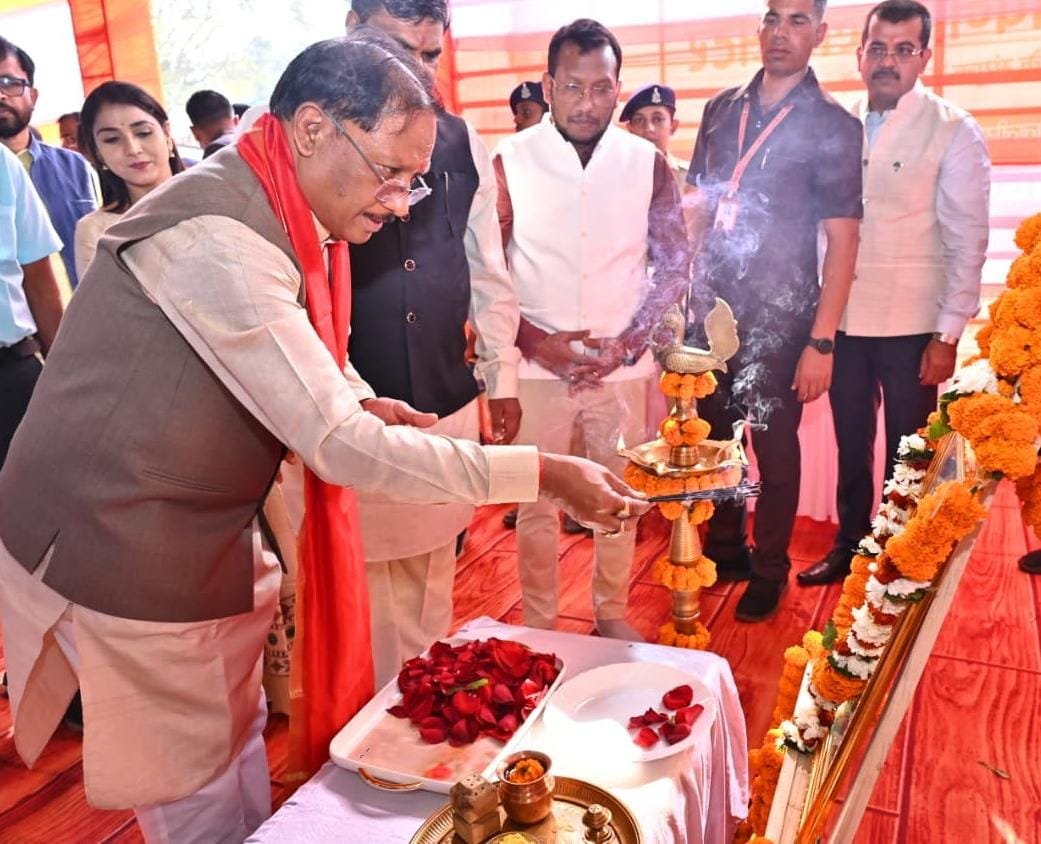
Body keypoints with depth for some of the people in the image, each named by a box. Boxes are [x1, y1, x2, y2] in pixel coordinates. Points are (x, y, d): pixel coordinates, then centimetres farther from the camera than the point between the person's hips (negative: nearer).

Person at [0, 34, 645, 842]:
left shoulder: (268, 215, 3)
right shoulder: (219, 238, -28)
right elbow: (341, 447, -30)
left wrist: (354, 404, -4)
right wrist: (544, 474, -26)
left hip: (202, 536, 9)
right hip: (124, 557, -9)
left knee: (238, 737, 22)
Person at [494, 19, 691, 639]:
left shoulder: (647, 163, 0)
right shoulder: (511, 161, -4)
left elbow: (676, 265, 3)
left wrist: (626, 343, -9)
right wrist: (536, 342, -13)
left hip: (623, 367, 2)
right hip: (537, 366, -1)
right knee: (537, 503, 8)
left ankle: (613, 613, 34)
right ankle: (539, 626, 27)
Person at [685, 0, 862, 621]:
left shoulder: (833, 126, -4)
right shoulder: (723, 109, 9)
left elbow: (842, 240, -8)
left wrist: (821, 341, -14)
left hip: (779, 314, -4)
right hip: (713, 305, 4)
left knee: (774, 447, 5)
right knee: (712, 436, 13)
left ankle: (769, 573, 25)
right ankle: (725, 550, 33)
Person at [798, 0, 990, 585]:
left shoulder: (954, 132, -5)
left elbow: (968, 243, -7)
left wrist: (949, 336, -10)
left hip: (910, 326, -3)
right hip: (843, 319, 4)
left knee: (907, 453, 8)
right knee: (851, 444, 15)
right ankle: (850, 546, 32)